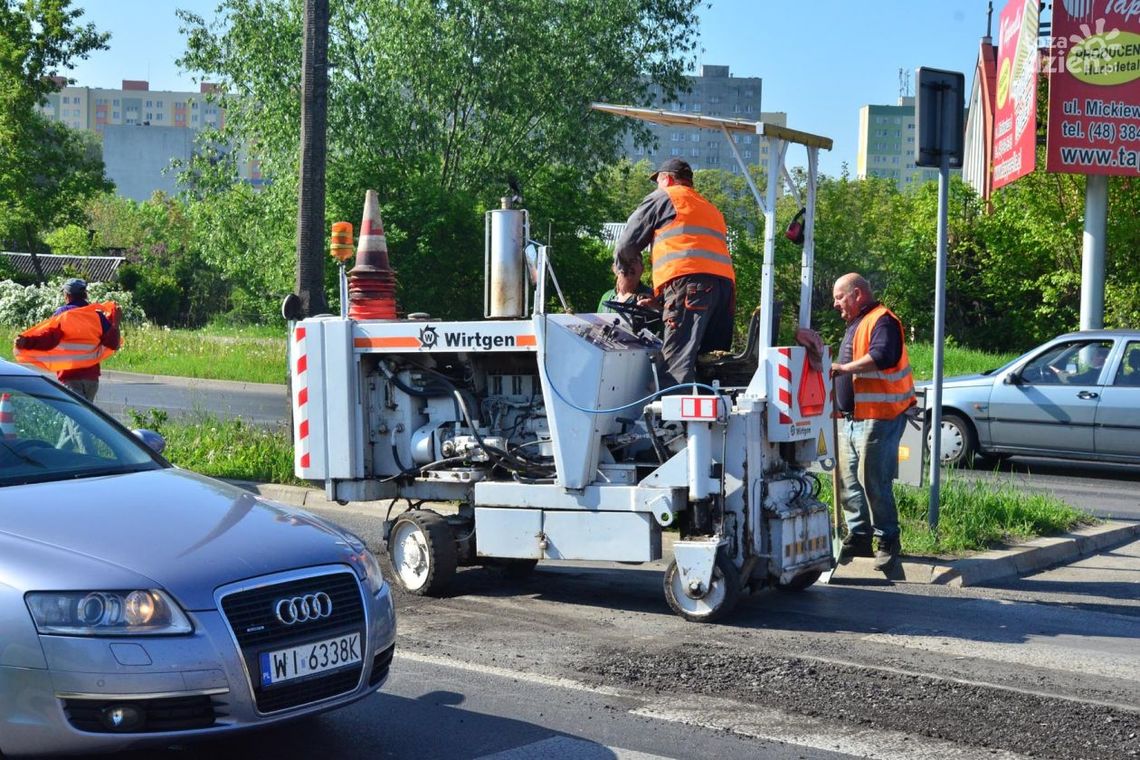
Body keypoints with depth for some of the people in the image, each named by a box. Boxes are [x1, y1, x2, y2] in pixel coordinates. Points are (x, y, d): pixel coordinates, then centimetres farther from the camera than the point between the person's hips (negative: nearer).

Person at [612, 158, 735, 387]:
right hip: (724, 281, 7)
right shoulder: (711, 208, 36)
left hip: (688, 281, -7)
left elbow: (628, 242, 13)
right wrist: (659, 298, 30)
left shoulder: (663, 197, 15)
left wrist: (623, 268, 36)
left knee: (677, 362, -17)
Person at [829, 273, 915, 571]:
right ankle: (859, 537, 18)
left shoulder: (881, 321, -10)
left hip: (878, 418, -10)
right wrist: (839, 404, 22)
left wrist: (843, 368, -26)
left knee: (873, 482, -9)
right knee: (847, 481, 10)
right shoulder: (856, 325, 22)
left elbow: (883, 357, -28)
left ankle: (888, 542, 0)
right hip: (851, 418, 10)